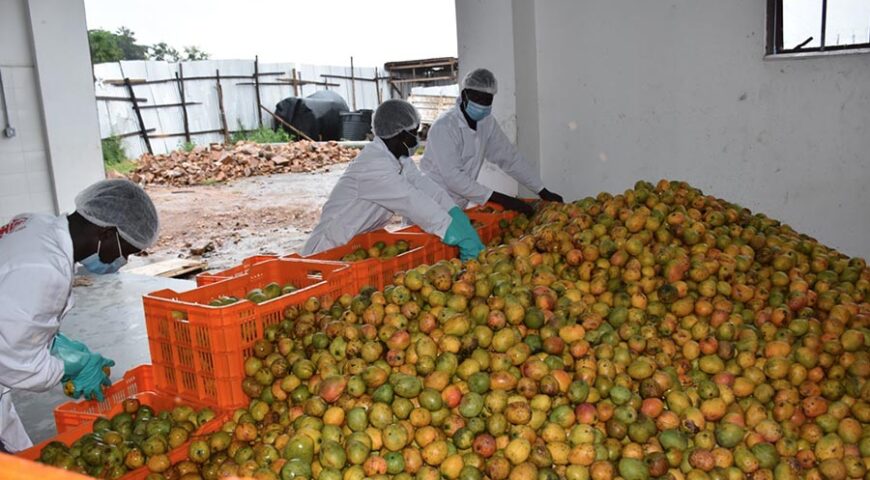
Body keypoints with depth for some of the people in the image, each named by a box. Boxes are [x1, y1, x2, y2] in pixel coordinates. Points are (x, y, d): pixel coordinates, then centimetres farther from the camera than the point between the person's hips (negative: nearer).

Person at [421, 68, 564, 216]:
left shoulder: (487, 123, 2)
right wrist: (501, 199, -28)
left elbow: (510, 158, 6)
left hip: (457, 209, 6)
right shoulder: (444, 126, -20)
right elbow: (453, 177, -26)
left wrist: (544, 192, -1)